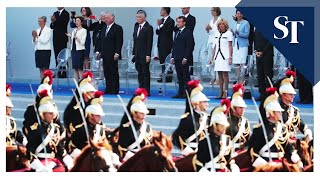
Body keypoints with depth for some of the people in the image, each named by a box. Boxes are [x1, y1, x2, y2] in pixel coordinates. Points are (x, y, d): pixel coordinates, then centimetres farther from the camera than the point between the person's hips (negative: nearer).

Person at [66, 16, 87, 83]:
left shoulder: (84, 30, -4)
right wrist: (70, 37, 2)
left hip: (80, 50, -6)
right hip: (73, 50, 6)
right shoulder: (74, 30, 15)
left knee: (80, 68, -8)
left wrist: (76, 37, -20)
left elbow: (82, 42, -10)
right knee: (75, 68, 6)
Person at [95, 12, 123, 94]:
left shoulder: (118, 28, -6)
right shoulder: (104, 27, 17)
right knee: (106, 72, 7)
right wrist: (98, 50, 10)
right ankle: (108, 89, 11)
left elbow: (119, 42, -11)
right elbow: (100, 40, 20)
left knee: (113, 72, -3)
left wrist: (117, 53, -18)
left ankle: (114, 90, 1)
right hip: (105, 55, 7)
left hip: (112, 55, -7)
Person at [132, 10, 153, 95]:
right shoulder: (136, 27, 14)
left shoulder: (148, 27, -9)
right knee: (140, 73, 8)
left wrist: (148, 55, -17)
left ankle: (146, 91, -1)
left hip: (144, 55, -7)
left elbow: (149, 42, -12)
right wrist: (134, 53, 12)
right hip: (137, 55, 7)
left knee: (145, 73, -4)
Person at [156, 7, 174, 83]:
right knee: (162, 61, 9)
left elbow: (167, 32, -19)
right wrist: (158, 26, -7)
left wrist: (161, 26, -12)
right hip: (161, 44, 8)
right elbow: (157, 32, 12)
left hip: (167, 44, -8)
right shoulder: (161, 20, 15)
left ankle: (168, 78, -4)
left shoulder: (170, 21, -9)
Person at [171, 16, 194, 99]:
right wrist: (173, 57, 13)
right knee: (180, 76, 8)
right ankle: (180, 93, 11)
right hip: (177, 59, 8)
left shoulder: (188, 32, -7)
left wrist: (185, 58, -17)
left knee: (185, 76, -4)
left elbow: (189, 46, -12)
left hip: (184, 59, -8)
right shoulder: (177, 32, 18)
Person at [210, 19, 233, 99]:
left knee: (225, 74, -8)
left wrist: (230, 57, -11)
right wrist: (212, 58, 16)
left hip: (225, 56, -6)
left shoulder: (229, 34, -1)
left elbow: (230, 46, -4)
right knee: (220, 74, 4)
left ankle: (225, 92, -6)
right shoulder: (217, 35, 16)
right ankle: (221, 92, 6)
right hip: (218, 56, 6)